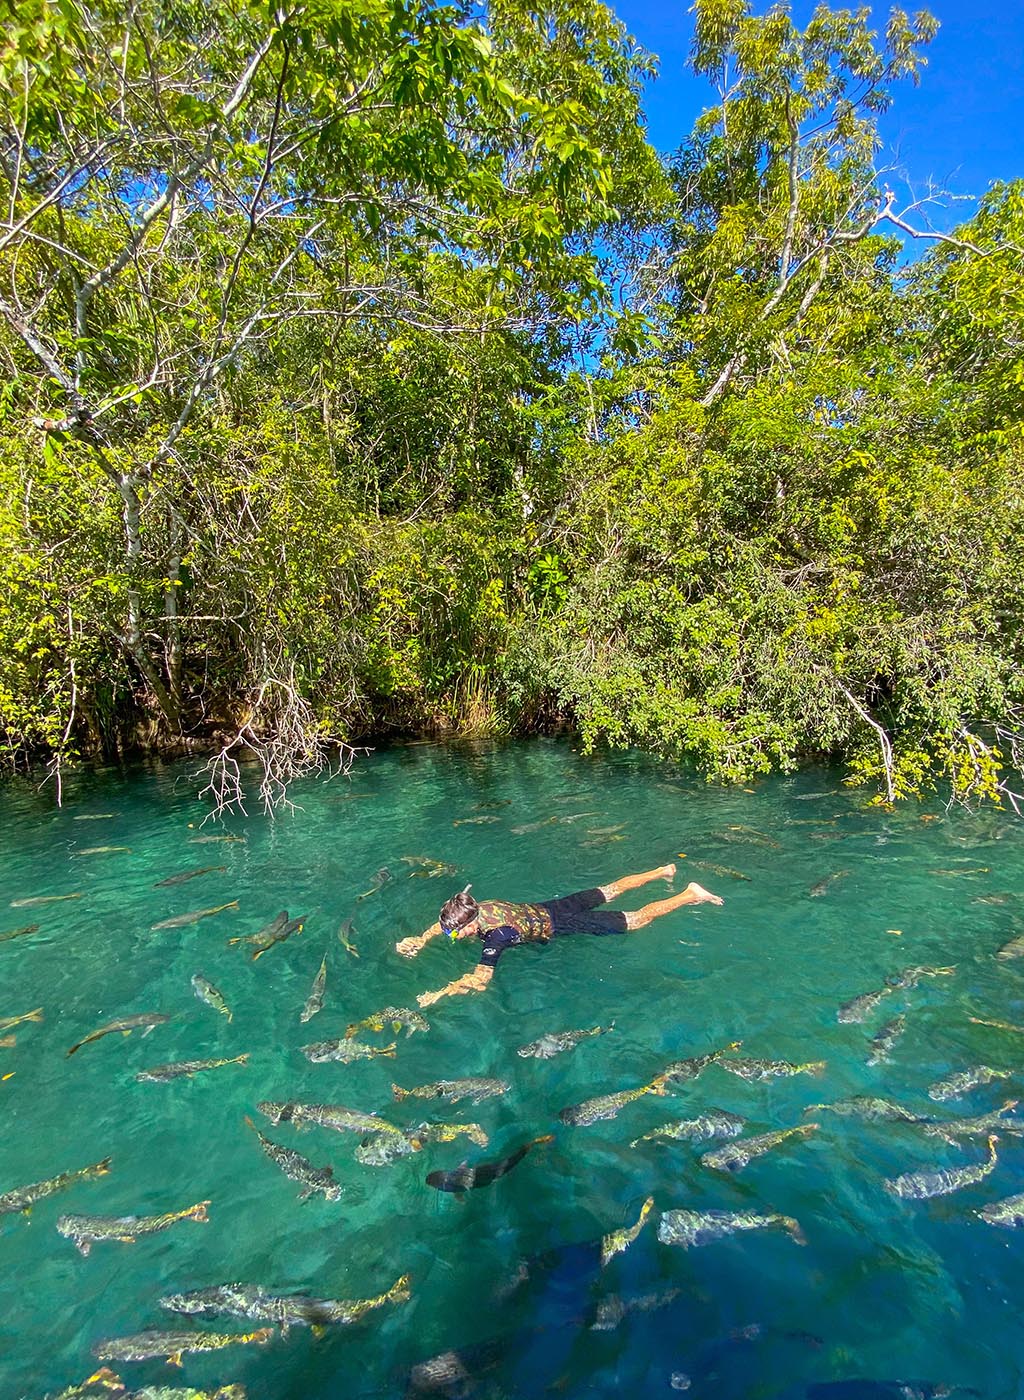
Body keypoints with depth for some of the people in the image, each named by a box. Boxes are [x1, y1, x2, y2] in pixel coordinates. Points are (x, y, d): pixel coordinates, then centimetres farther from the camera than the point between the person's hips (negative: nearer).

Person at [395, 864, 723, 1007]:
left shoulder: (494, 934, -32)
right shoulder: (475, 908, -11)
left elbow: (479, 980, -39)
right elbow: (444, 921, 9)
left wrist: (439, 994, -33)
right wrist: (421, 940, -4)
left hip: (559, 926, -7)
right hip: (551, 907, 7)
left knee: (636, 920, 3)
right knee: (608, 891, 24)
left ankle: (691, 895, 13)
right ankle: (663, 871, 39)